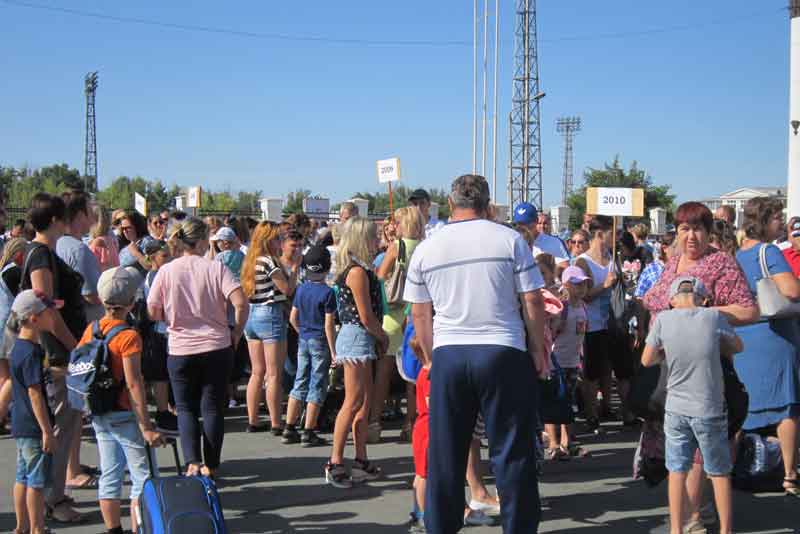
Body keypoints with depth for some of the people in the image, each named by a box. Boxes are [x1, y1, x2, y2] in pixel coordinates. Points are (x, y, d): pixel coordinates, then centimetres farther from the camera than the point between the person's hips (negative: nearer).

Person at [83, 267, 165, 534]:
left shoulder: (91, 330, 3)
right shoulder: (128, 337, -17)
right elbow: (133, 385, -22)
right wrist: (146, 427, -22)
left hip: (99, 415, 7)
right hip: (125, 416, -7)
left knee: (109, 476, 13)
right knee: (143, 477, 2)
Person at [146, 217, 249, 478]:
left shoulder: (166, 271, -4)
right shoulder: (216, 267, -7)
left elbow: (152, 313, -3)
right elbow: (240, 302, -17)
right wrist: (237, 331, -1)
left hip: (181, 350, 1)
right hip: (217, 348, 0)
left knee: (186, 408, 13)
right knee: (213, 407, 10)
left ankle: (192, 462, -2)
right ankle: (210, 466, 13)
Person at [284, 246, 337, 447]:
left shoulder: (301, 289, 5)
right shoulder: (327, 292, -13)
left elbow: (293, 318, 10)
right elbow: (329, 325, -14)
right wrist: (333, 351, -10)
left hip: (304, 340, 6)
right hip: (320, 341, -6)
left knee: (300, 383, 12)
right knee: (317, 387, 0)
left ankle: (289, 429, 15)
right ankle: (308, 433, 1)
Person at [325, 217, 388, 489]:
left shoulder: (361, 269, 15)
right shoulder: (358, 271, -15)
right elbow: (366, 316, -16)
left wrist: (378, 338, 9)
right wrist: (383, 337, -2)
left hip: (362, 339, 10)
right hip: (356, 337, -10)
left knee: (364, 403, 12)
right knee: (353, 402, -9)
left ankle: (361, 462, 18)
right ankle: (335, 463, -4)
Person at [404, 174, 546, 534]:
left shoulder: (425, 249, 5)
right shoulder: (510, 240, -1)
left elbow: (420, 314, 8)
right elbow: (532, 302, -2)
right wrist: (538, 350, 9)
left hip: (448, 355, 2)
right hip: (503, 353, -2)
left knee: (446, 451, 11)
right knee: (511, 450, 7)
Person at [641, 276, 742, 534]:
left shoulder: (663, 319, -7)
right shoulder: (713, 316, -8)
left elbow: (647, 360, 1)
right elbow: (737, 347, 9)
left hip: (676, 409, 1)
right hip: (710, 410, -1)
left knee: (677, 471, 12)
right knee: (720, 473, 13)